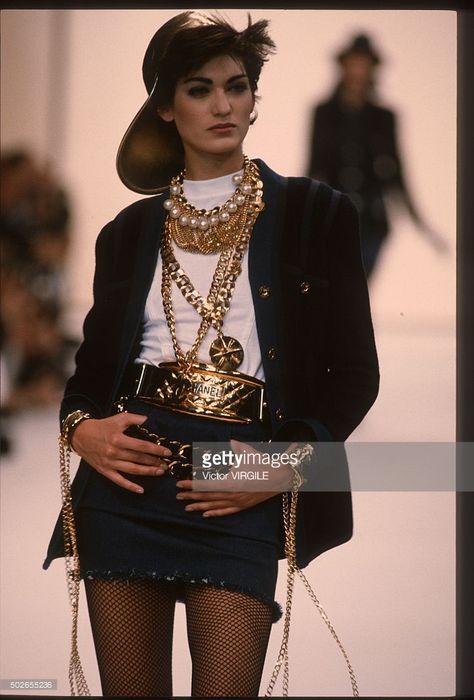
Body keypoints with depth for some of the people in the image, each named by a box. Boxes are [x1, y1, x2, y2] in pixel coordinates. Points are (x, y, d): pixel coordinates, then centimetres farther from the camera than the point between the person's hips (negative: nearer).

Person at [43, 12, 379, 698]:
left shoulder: (314, 215, 6)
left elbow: (356, 372, 4)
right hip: (127, 474, 3)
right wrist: (81, 428, -4)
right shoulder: (129, 232, 14)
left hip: (240, 489, -2)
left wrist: (285, 464, -10)